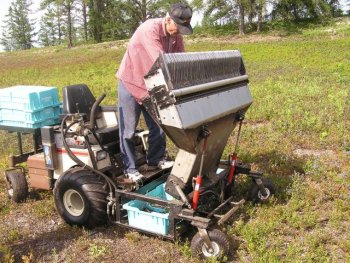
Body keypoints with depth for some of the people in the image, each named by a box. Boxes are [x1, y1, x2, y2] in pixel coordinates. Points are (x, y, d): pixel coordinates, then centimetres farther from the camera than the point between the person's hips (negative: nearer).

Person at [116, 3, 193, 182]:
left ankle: (155, 160, 28)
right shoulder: (149, 29, -27)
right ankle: (130, 168, 12)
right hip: (130, 83, -7)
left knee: (157, 125, 11)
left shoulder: (175, 35, -2)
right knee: (128, 129, 1)